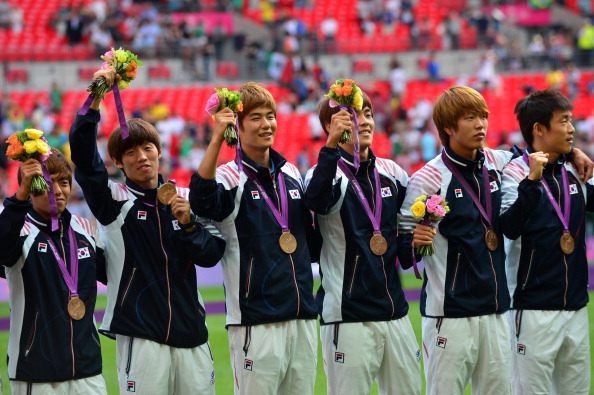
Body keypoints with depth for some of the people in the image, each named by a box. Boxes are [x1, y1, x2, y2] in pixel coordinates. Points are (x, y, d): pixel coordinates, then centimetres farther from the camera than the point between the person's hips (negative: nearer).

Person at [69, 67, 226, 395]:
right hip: (139, 336, -3)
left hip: (190, 331, 4)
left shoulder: (185, 198, 11)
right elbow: (82, 153, -13)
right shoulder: (114, 200, 1)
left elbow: (210, 256, 5)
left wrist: (187, 223, -11)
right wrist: (95, 97, -20)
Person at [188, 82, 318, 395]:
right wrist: (217, 139, -38)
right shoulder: (230, 177, -6)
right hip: (257, 322, -6)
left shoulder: (292, 173, 13)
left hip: (302, 317, 6)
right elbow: (202, 201, -30)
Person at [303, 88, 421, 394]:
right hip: (348, 317, -6)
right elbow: (316, 200, -31)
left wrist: (413, 242, -1)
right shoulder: (328, 173, -7)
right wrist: (331, 146, -45)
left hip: (395, 311, 6)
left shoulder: (393, 174, 11)